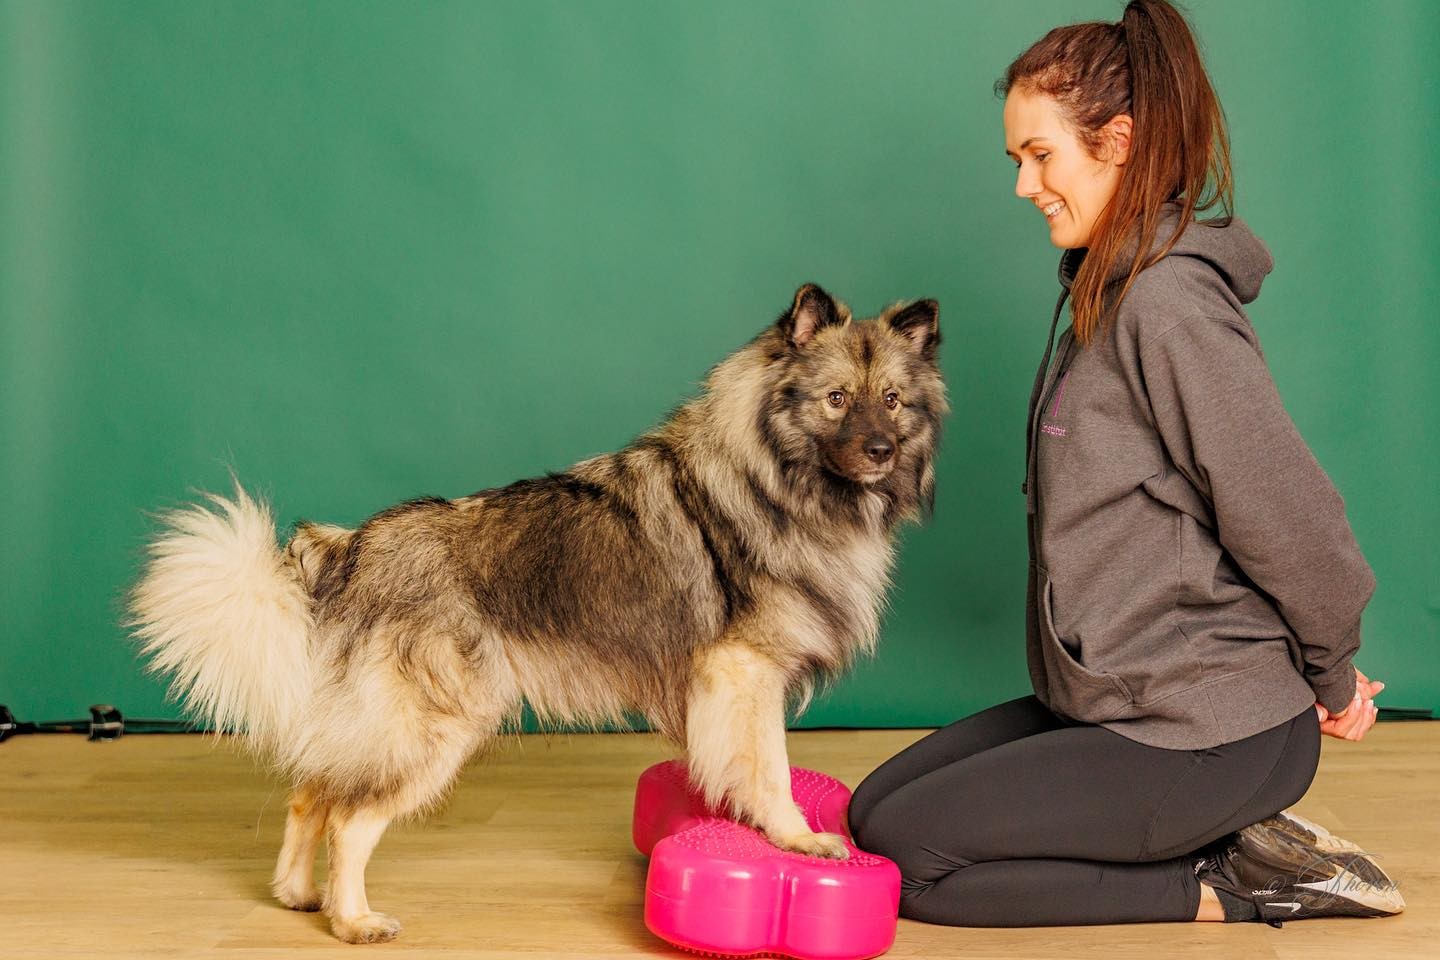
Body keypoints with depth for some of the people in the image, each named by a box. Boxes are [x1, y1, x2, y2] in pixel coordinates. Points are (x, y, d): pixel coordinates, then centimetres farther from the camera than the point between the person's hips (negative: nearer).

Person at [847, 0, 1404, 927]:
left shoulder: (1168, 303, -22)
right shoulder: (1106, 293, 10)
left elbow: (1290, 517, -20)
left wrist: (1333, 676, -3)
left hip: (1211, 736, -10)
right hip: (1113, 702, 10)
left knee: (900, 854, -8)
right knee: (871, 807, 9)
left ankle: (1227, 885, -1)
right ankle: (1230, 840, 8)